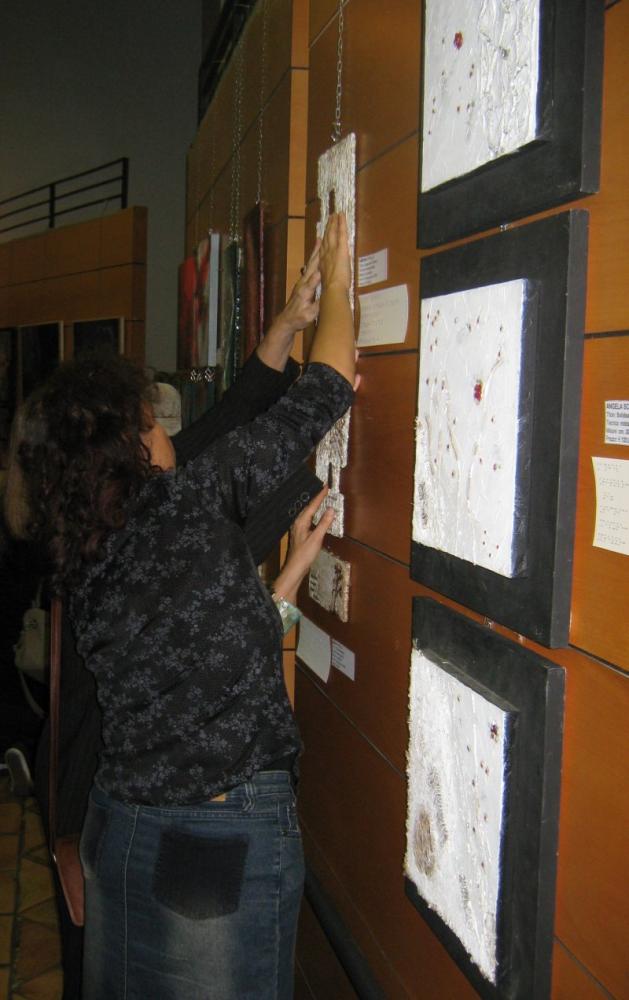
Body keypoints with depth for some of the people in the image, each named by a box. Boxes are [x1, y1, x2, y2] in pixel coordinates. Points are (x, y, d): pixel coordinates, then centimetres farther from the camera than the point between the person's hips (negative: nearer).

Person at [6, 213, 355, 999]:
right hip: (227, 840, -7)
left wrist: (292, 569, 16)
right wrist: (335, 280, 5)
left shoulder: (80, 564, 4)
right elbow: (323, 394, -10)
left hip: (117, 832, 7)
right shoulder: (186, 506, -17)